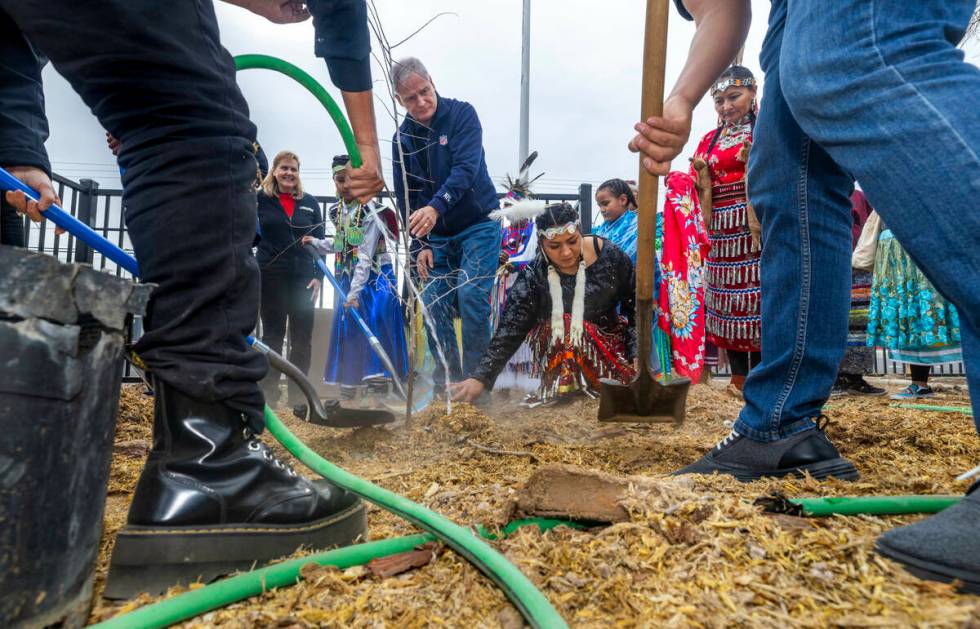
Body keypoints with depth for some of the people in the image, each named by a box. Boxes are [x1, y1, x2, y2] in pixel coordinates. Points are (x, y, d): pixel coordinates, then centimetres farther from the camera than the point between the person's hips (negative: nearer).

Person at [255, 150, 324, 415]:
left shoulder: (310, 202, 10)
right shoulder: (259, 199, 3)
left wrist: (318, 276, 2)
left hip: (303, 278, 2)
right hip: (270, 277, -2)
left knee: (302, 338, 4)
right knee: (272, 335, 5)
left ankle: (299, 397, 13)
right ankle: (268, 395, 14)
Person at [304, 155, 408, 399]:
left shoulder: (372, 211, -15)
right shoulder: (336, 211, 6)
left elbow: (365, 255, -20)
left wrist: (356, 291, -24)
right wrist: (315, 243, 13)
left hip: (374, 277, -7)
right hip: (347, 279, 7)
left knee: (374, 331, -10)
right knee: (346, 332, 9)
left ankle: (377, 390, -4)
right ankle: (346, 393, 19)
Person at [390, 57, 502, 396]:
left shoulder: (462, 114, -10)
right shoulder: (402, 138, 3)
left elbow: (466, 169, -25)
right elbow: (406, 197, 5)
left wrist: (436, 207, -41)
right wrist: (421, 244, -3)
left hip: (479, 225, -4)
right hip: (437, 235, 5)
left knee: (471, 297, -18)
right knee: (433, 304, -2)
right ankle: (445, 380, 11)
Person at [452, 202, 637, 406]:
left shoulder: (610, 256, -11)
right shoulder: (534, 277, -14)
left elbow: (635, 307, -1)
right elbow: (509, 331, -18)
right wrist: (481, 377, -28)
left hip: (612, 349, 1)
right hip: (559, 357, -1)